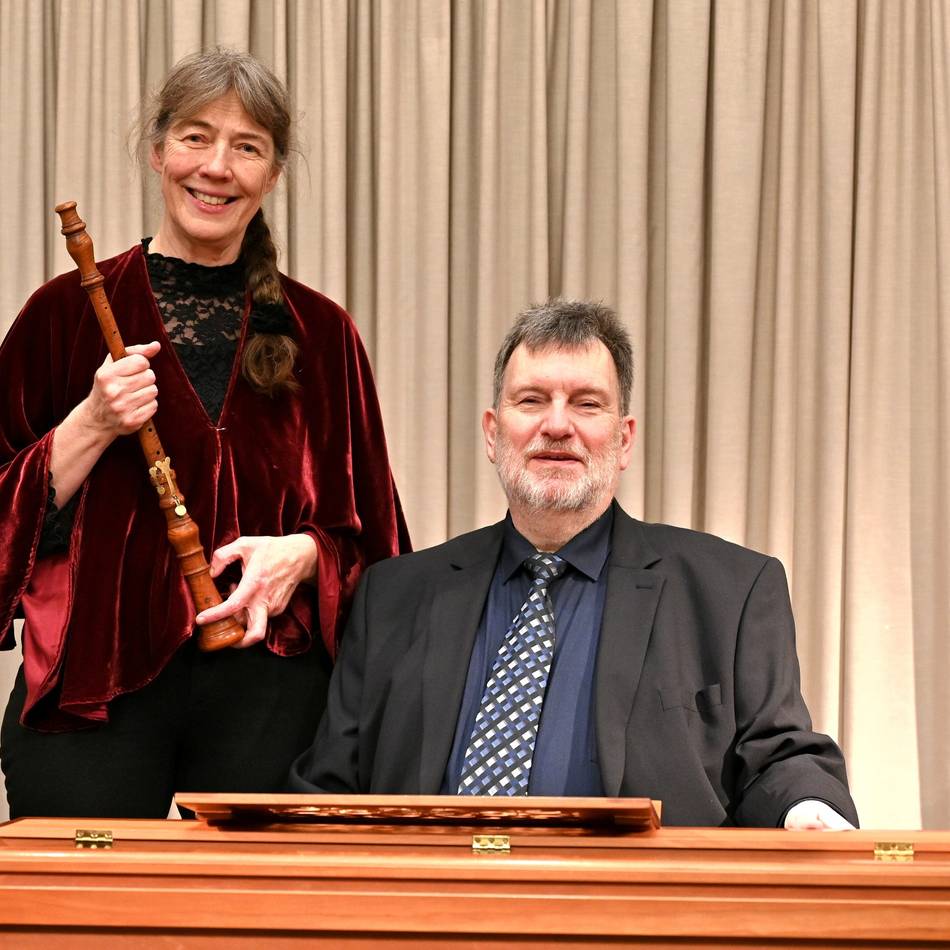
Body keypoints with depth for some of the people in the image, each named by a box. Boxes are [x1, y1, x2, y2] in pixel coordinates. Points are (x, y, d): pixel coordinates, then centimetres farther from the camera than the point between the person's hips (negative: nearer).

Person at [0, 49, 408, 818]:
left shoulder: (319, 333, 9)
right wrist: (91, 427, -11)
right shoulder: (66, 314, 5)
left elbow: (367, 529, 12)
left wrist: (303, 552, -9)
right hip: (93, 683, -1)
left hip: (268, 690, 1)